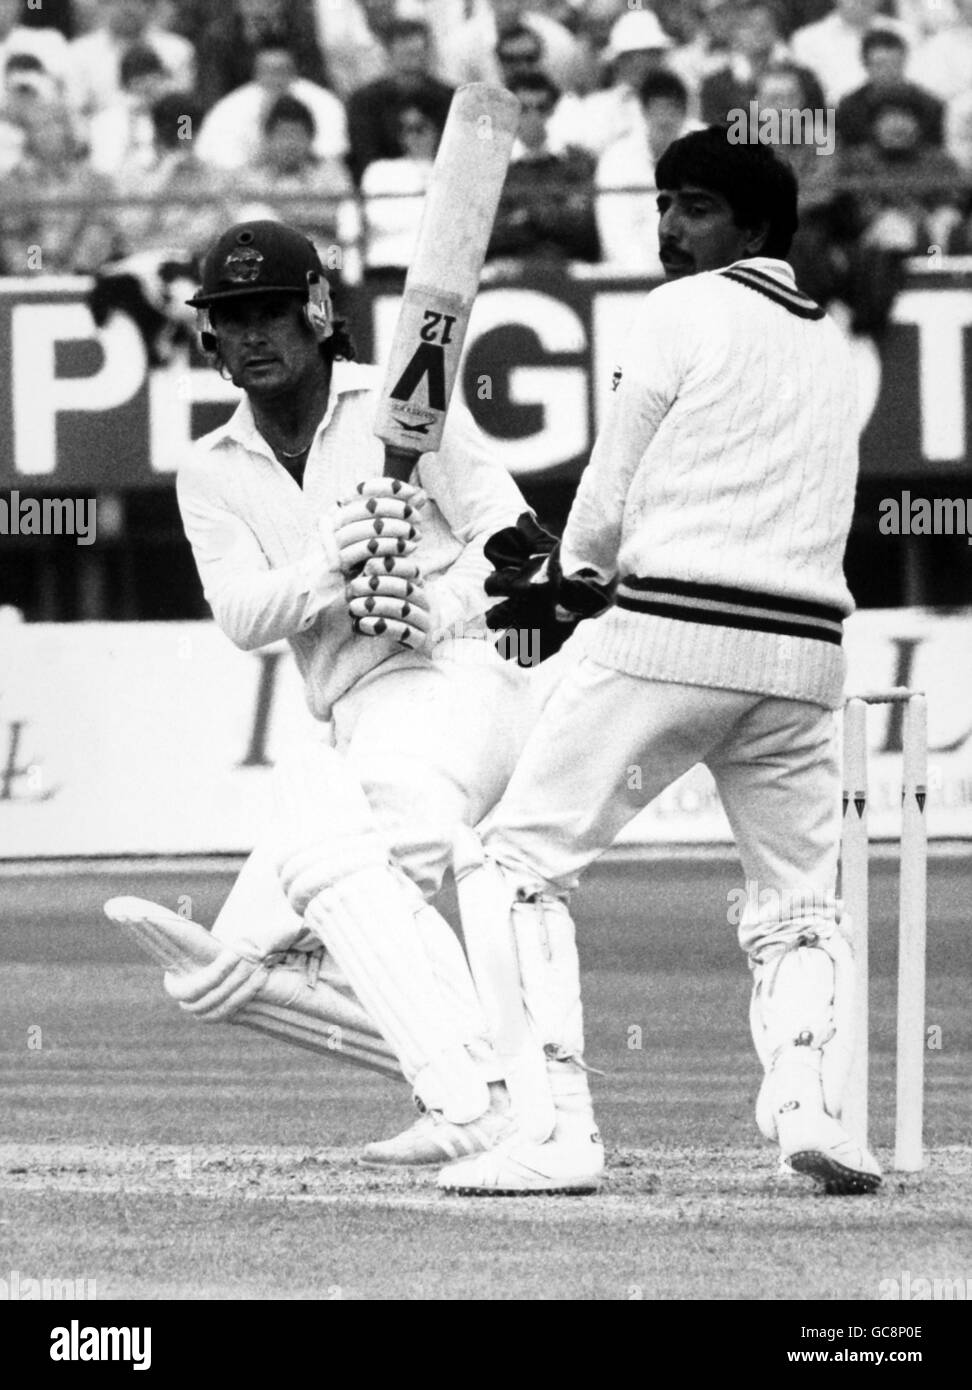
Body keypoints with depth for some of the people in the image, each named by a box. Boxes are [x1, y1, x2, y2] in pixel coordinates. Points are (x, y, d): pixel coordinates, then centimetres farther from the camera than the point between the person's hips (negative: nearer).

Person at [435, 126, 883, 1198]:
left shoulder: (684, 311, -1)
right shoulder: (827, 344, 22)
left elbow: (612, 495, 1)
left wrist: (570, 584, 22)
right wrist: (573, 588, 28)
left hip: (669, 630, -6)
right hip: (801, 649, 7)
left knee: (521, 860, 1)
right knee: (798, 904, 16)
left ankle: (554, 1131, -11)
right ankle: (807, 1101, -11)